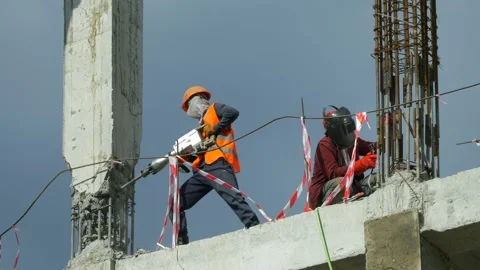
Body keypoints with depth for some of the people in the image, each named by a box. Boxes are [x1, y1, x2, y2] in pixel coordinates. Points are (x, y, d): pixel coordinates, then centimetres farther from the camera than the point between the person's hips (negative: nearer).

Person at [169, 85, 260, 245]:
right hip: (202, 171, 9)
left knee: (234, 199, -27)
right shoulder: (203, 124, 34)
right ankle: (181, 242, 1)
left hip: (218, 165, -9)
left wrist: (215, 128, -8)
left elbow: (232, 113, -9)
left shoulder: (214, 109, 13)